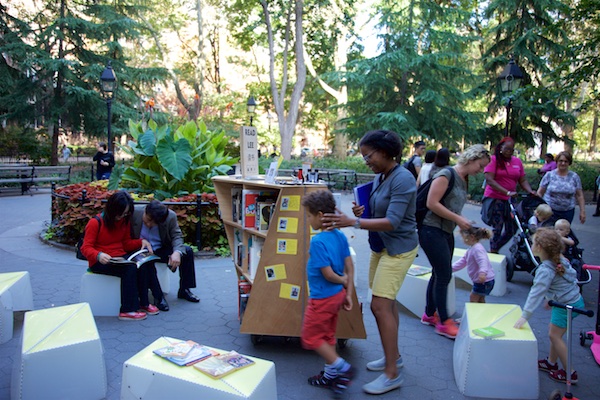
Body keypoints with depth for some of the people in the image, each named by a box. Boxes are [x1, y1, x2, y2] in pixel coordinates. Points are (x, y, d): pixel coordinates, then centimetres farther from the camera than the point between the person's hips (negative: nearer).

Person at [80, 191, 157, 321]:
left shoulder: (125, 221, 10)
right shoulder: (95, 223, -9)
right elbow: (86, 248, -13)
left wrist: (141, 242, -5)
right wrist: (99, 255, -34)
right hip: (100, 262, -6)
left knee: (143, 264, -24)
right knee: (130, 268, -32)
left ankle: (142, 303, -13)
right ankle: (127, 310, -25)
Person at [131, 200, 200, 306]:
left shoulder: (171, 216, -15)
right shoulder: (134, 213, -19)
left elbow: (177, 236, -11)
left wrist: (177, 252, -34)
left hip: (161, 250, 3)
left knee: (187, 251, -16)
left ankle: (184, 290, -4)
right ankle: (158, 296, -22)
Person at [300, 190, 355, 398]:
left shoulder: (317, 242, -25)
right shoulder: (340, 236, -1)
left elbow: (328, 274, -25)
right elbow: (349, 266, 3)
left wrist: (342, 280, -4)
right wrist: (348, 293, 8)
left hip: (322, 298, -8)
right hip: (337, 295, 8)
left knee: (311, 337, 10)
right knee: (328, 335, 21)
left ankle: (342, 367, 9)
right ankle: (330, 375, 33)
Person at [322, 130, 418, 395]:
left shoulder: (402, 179, -20)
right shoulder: (378, 177, 5)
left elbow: (392, 221, -27)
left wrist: (353, 222, -33)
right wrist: (361, 212, -7)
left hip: (398, 249, -8)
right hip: (380, 247, 8)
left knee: (380, 306, -10)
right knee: (387, 303, 16)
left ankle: (392, 374, 1)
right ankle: (393, 356, 33)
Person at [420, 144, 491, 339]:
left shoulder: (463, 180, 14)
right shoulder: (446, 175, -14)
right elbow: (432, 203, -20)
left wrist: (463, 224, 4)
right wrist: (457, 219, -18)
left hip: (446, 232, 9)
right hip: (432, 230, -9)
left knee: (439, 274, 15)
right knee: (444, 275, -4)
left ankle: (430, 314, 30)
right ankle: (444, 322, 9)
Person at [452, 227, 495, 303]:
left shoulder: (477, 249, -21)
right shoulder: (471, 249, 13)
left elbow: (483, 261, -37)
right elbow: (462, 261, 16)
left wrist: (482, 272, -55)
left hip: (484, 281, -11)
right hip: (479, 281, 11)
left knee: (473, 298, -3)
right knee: (480, 300, 20)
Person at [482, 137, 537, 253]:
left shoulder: (517, 161, 9)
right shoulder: (493, 159, -6)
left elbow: (523, 180, 9)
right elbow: (489, 180, -15)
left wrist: (531, 191, -11)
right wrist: (507, 192, -23)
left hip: (510, 200, 5)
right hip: (494, 199, -5)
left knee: (511, 230, 8)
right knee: (497, 229, -5)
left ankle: (495, 249, 26)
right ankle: (493, 253, 9)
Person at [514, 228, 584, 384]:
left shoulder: (545, 269, -29)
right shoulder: (559, 259, -3)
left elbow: (536, 293, -30)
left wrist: (525, 316, -28)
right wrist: (551, 298, 20)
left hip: (567, 305, -9)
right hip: (574, 299, 9)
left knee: (555, 335, 1)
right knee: (553, 332, 18)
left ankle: (570, 373, 11)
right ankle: (551, 363, 32)